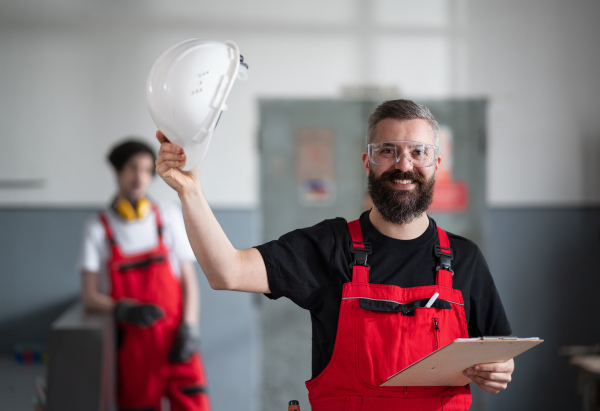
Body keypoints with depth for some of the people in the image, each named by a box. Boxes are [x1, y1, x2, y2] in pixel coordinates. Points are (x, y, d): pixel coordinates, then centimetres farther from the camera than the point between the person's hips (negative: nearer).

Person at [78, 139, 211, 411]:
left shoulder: (169, 217, 7)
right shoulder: (98, 228, 4)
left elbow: (189, 280, 6)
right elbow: (89, 296, 0)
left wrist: (189, 328, -7)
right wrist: (123, 309, -19)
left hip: (176, 340, 0)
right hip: (133, 344, 0)